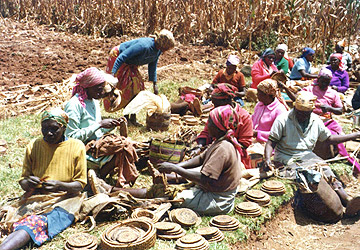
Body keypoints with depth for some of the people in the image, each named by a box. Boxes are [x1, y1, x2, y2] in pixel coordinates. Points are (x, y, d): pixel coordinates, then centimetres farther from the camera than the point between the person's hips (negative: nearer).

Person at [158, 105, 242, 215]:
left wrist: (175, 168, -25)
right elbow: (201, 159, 9)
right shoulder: (221, 142, 3)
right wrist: (176, 166, -5)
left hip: (217, 201, -10)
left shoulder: (222, 149, -27)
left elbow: (204, 179, -30)